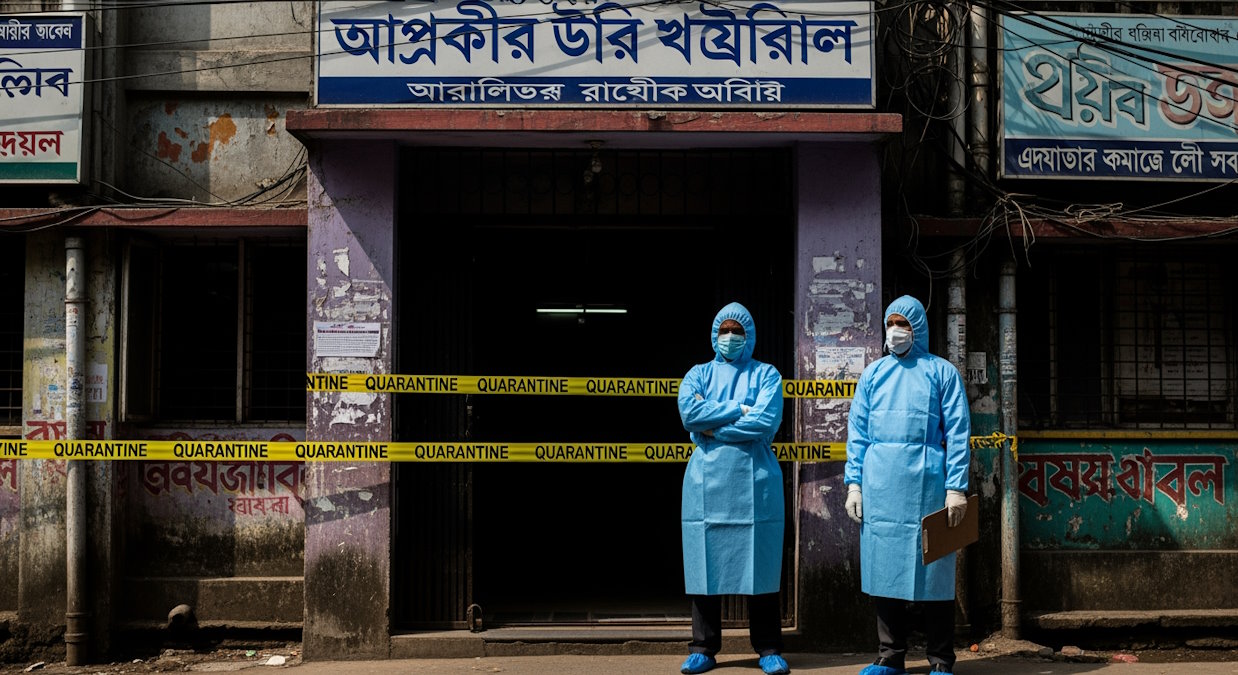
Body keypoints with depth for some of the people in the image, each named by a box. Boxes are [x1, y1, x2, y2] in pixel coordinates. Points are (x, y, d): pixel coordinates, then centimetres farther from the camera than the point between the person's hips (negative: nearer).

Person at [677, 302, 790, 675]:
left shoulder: (766, 375, 9)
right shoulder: (698, 374, 14)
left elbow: (766, 422, -8)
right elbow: (689, 412, -6)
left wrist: (712, 426, -7)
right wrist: (739, 410, -9)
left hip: (755, 480, -1)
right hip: (706, 481, 2)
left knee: (760, 564, 1)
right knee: (705, 565, 2)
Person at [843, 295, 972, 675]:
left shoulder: (941, 371, 5)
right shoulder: (873, 374, 14)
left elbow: (957, 431, -1)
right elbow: (857, 431, 12)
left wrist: (956, 487, -9)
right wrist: (854, 483, 4)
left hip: (926, 483, -3)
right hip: (880, 485, 3)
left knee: (931, 570, 0)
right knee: (884, 570, 6)